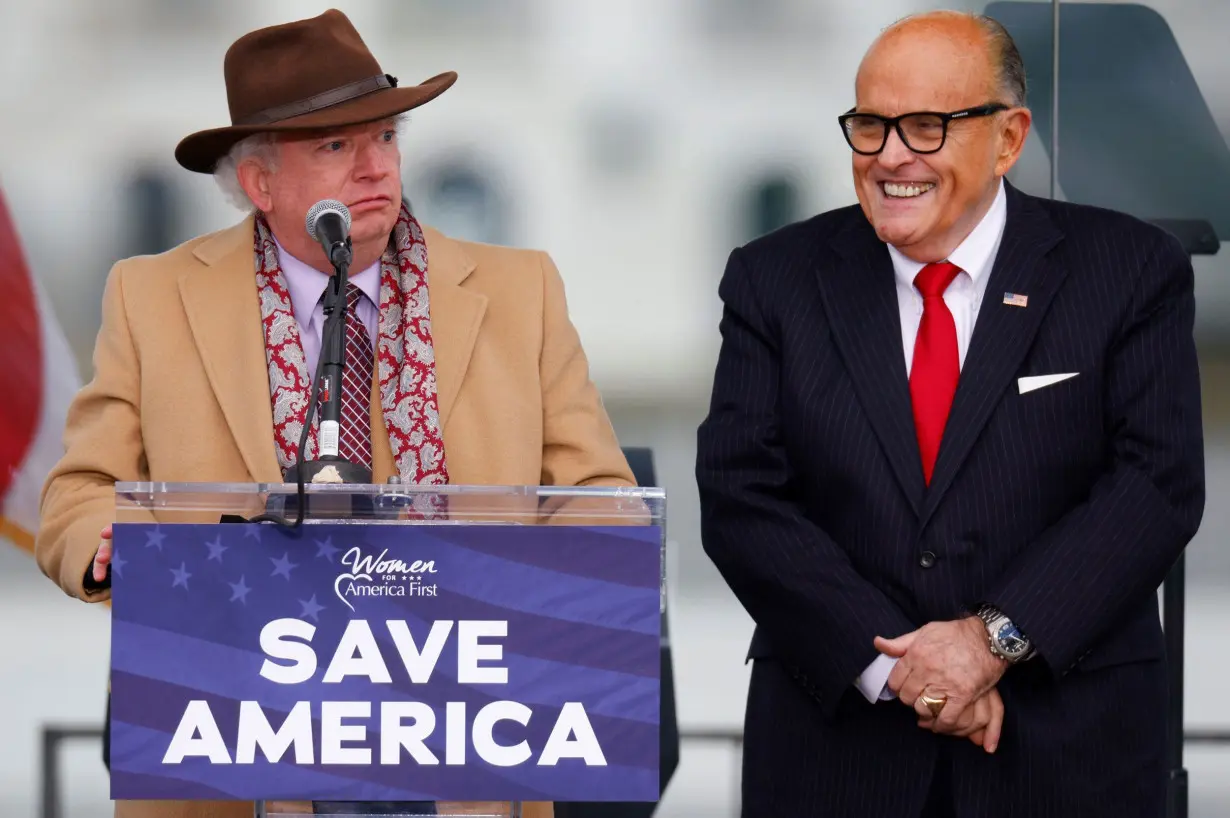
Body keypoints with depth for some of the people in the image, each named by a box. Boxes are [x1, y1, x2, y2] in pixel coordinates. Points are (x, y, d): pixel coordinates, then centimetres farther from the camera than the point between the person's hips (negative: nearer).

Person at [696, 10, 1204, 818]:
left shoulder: (1132, 273, -1)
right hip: (835, 744, 1)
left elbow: (1157, 485, -8)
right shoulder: (776, 280, 3)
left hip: (1067, 752, -1)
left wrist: (998, 637, -18)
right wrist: (890, 665, -14)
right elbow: (740, 501, -4)